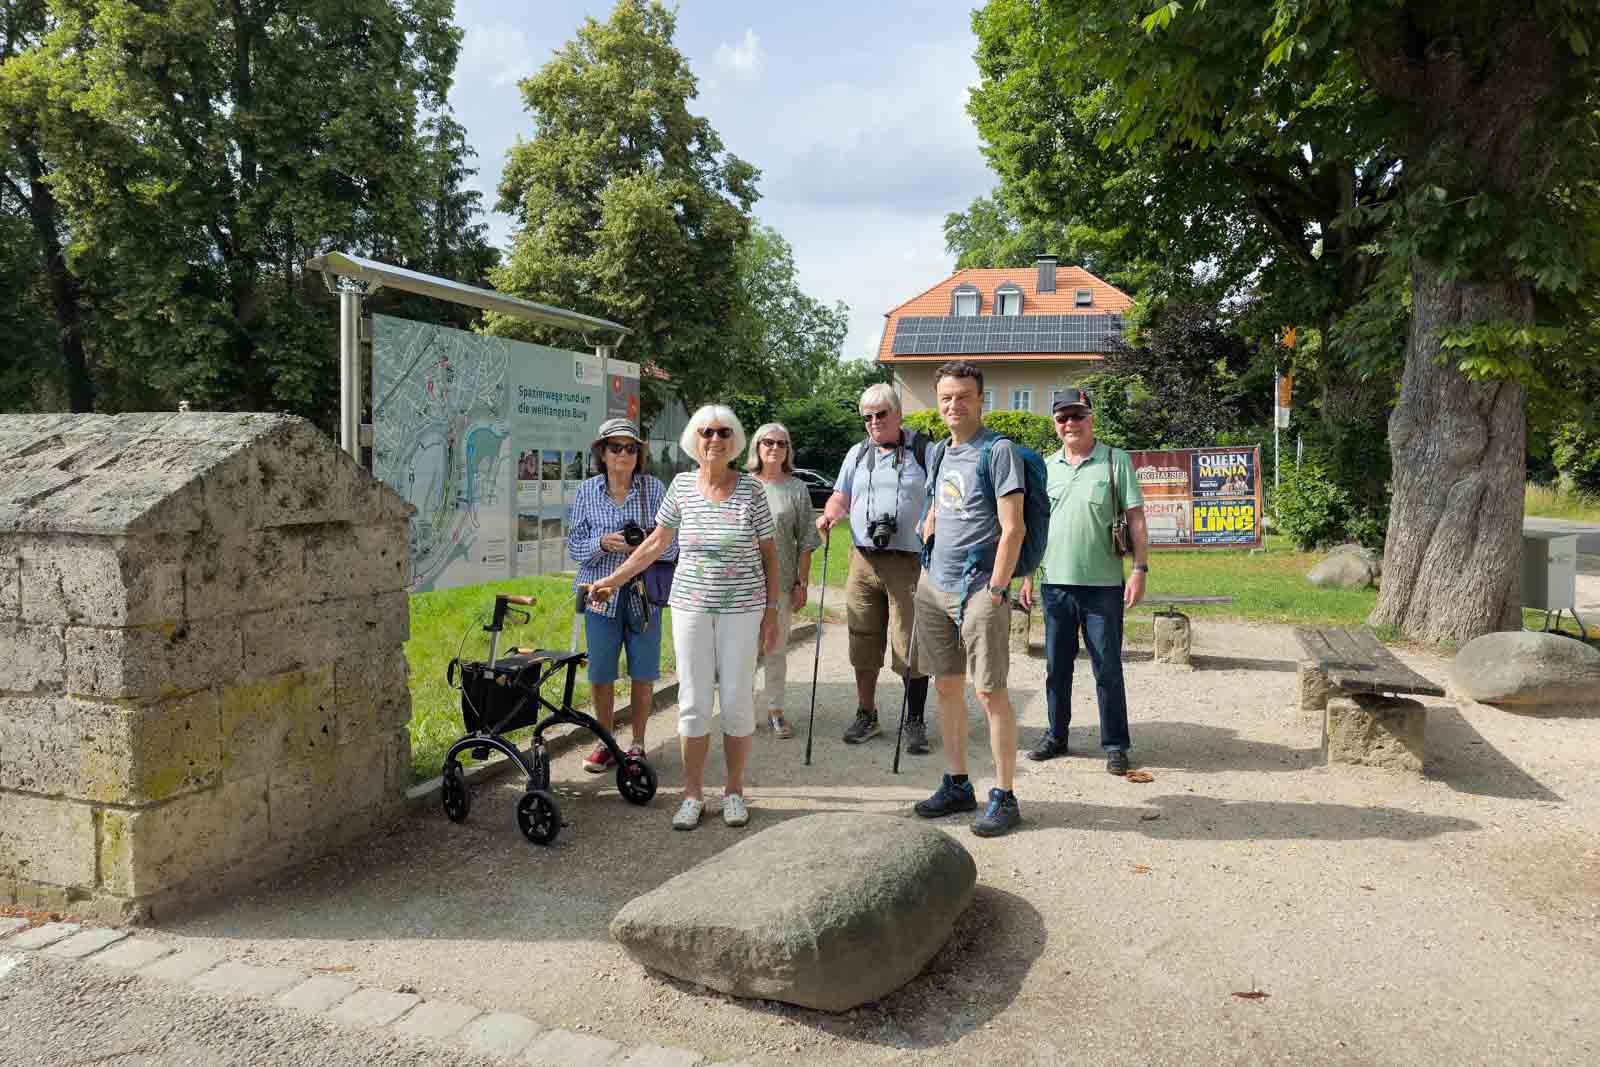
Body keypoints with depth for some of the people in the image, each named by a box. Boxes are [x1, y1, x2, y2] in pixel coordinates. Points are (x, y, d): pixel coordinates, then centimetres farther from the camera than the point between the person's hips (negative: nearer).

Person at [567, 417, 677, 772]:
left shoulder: (654, 487, -2)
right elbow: (574, 545, 2)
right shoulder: (588, 490, 1)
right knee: (601, 674, 7)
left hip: (644, 594, -1)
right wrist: (603, 544, -17)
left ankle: (638, 745, 22)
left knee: (643, 674, 6)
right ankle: (605, 743, 25)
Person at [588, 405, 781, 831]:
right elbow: (656, 543, 12)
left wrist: (772, 612, -3)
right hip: (690, 607, 2)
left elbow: (769, 555, 1)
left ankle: (735, 791, 19)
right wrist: (614, 579, 11)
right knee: (693, 701, 4)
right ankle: (693, 795, 16)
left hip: (741, 609, -1)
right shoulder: (682, 485, 3)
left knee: (738, 701, 3)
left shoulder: (751, 490, -3)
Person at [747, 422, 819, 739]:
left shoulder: (797, 489, 5)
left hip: (781, 582, 0)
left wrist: (802, 583, -1)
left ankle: (775, 709, 16)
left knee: (776, 647, 7)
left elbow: (805, 542, 5)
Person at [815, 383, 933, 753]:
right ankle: (866, 715, 22)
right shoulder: (857, 453, 16)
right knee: (863, 641, 8)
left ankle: (915, 722, 11)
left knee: (909, 645, -2)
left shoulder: (922, 450, 3)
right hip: (863, 559, 4)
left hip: (909, 560, -4)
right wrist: (830, 513, -5)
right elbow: (841, 497, 18)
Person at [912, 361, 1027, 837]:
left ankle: (1004, 798, 7)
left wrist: (995, 591, -16)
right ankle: (957, 785, 24)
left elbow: (1012, 529, -13)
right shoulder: (939, 453, 14)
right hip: (934, 587, 7)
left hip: (978, 590, -7)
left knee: (990, 693, -3)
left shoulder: (998, 451, -8)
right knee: (947, 687, 12)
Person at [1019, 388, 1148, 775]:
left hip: (1103, 584, -4)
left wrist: (1140, 569, -11)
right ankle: (1056, 735, 25)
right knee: (1056, 666, 12)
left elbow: (1136, 519, -3)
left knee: (1107, 667, 3)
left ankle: (1115, 744, 13)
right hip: (1056, 582, 4)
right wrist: (1027, 575, 12)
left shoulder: (1116, 461, 0)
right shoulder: (1046, 467, 11)